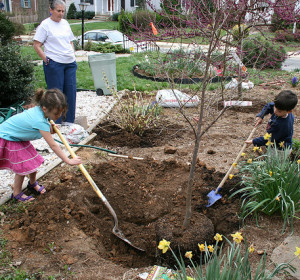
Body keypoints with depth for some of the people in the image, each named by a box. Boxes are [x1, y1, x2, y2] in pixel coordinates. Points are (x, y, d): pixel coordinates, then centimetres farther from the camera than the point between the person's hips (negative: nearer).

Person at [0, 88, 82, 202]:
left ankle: (32, 184, 36)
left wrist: (51, 128, -19)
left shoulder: (39, 110, -12)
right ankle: (16, 193, 16)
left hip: (18, 137, 8)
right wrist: (68, 161, -26)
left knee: (34, 161, 12)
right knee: (23, 167, -4)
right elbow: (53, 145, -31)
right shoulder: (40, 121, -36)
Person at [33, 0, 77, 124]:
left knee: (71, 92, 7)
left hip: (70, 63, 6)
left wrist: (72, 55, 12)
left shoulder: (65, 23, 14)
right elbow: (36, 45, -6)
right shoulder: (45, 24, -4)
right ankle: (56, 124, 9)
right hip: (54, 64, -6)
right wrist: (46, 60, -12)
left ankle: (70, 122, 18)